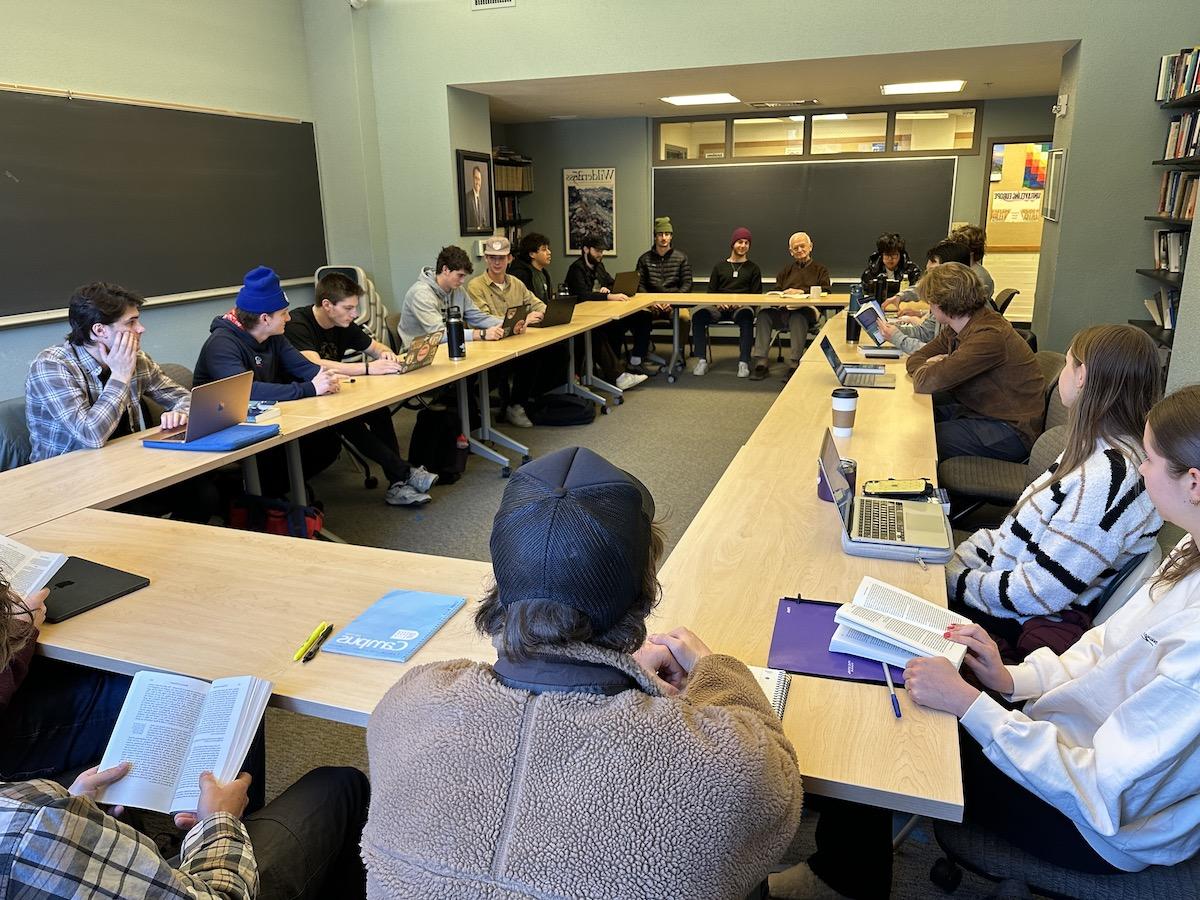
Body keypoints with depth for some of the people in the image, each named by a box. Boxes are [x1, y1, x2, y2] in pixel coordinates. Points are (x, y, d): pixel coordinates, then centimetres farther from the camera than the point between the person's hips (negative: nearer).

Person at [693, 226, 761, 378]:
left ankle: (744, 362, -35)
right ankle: (702, 360, -26)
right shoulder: (719, 267, 22)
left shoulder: (753, 268, 18)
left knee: (747, 315, -39)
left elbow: (756, 295, 10)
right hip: (719, 307, 2)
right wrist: (718, 302, -6)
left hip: (742, 307, -2)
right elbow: (711, 291, 17)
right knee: (699, 313, -30)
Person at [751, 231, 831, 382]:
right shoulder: (786, 270, 32)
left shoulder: (820, 270, 21)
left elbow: (824, 291, 2)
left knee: (798, 318, -40)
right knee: (764, 314, -29)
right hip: (782, 310, 3)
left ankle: (794, 364, -38)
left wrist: (802, 291, -12)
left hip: (805, 310, -3)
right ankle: (762, 362, -31)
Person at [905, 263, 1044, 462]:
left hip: (1011, 430, -9)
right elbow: (915, 360, 10)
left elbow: (926, 383, -30)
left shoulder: (989, 336, -26)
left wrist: (925, 369, -7)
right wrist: (932, 366, -12)